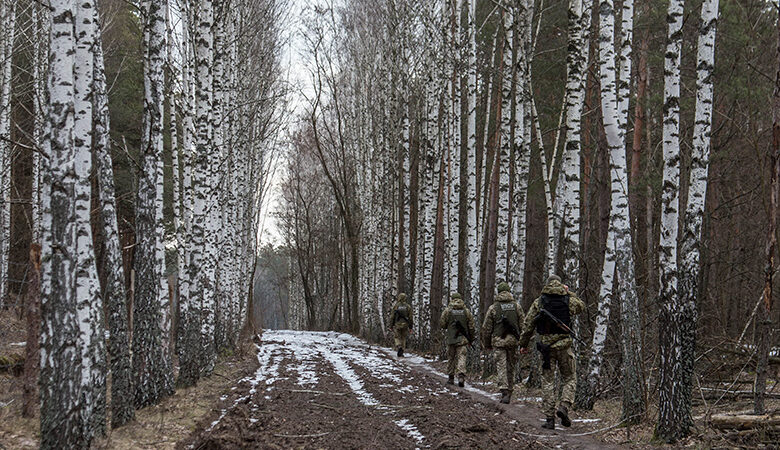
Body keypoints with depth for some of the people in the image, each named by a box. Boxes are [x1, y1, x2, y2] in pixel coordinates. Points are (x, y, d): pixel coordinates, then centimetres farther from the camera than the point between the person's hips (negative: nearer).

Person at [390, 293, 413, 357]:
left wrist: (391, 325, 5)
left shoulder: (396, 306, -5)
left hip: (397, 324, -2)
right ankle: (401, 353, 10)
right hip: (405, 325, 2)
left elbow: (392, 317, -4)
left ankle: (399, 347, -20)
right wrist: (410, 327, 7)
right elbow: (410, 317, 0)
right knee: (403, 338, 12)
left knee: (397, 337, 7)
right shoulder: (408, 306, 0)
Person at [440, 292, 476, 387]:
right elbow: (471, 327, 3)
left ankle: (451, 378, 17)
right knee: (461, 357, -2)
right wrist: (471, 339, 13)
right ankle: (461, 375, -22)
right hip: (463, 339, 0)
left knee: (451, 358, 12)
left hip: (451, 339, 0)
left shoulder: (447, 310, -4)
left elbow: (442, 324, -2)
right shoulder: (466, 311, 1)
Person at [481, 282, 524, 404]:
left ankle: (505, 391, -18)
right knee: (511, 367, 13)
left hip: (498, 340, -2)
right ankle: (509, 392, 19)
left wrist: (486, 344, 12)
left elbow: (486, 328, 1)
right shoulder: (517, 306, 5)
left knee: (501, 367, -4)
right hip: (513, 340, 2)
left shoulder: (493, 308, -1)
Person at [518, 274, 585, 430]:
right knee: (570, 379, 13)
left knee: (548, 382, 5)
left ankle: (549, 418, 1)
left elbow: (528, 324, 3)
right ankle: (564, 406, -10)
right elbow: (581, 306, 24)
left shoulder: (539, 302, 1)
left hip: (545, 345, 1)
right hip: (564, 345, -1)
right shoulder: (568, 300, 1)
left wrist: (523, 344, 12)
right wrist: (569, 293, 22)